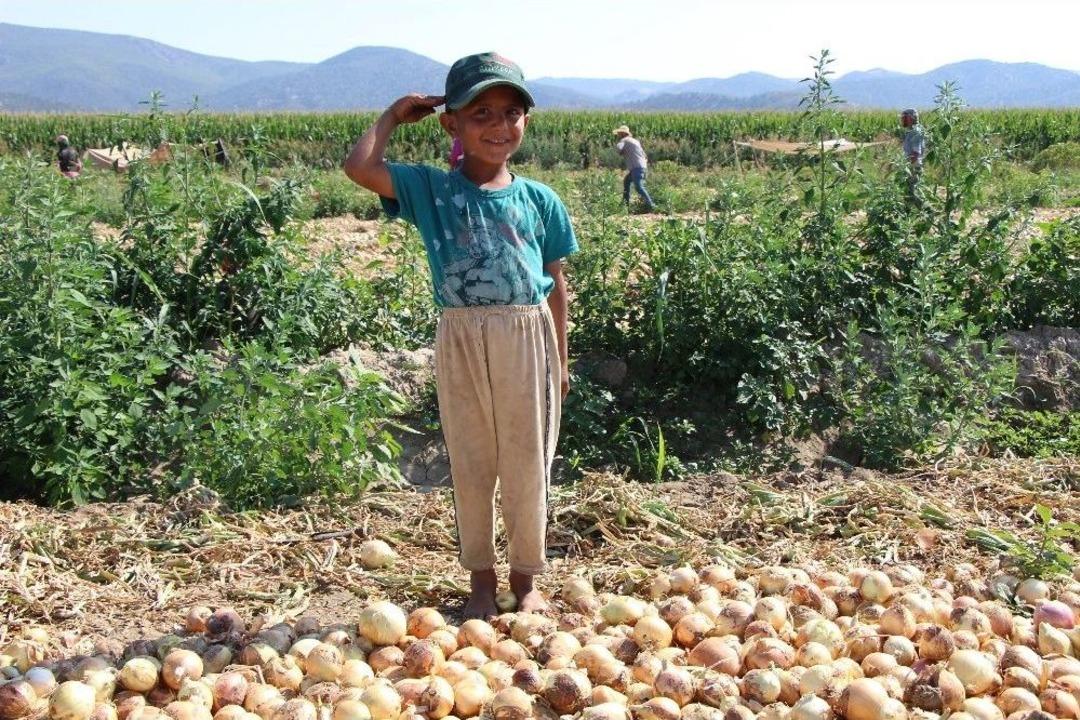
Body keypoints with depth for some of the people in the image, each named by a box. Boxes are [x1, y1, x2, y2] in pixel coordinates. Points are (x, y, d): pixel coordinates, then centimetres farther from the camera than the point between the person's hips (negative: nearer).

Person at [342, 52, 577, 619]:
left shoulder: (540, 200, 5)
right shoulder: (431, 189, 0)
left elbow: (556, 284, 9)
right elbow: (359, 168, -13)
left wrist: (560, 359, 9)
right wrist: (392, 118, 3)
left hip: (528, 341, 1)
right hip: (462, 342, 0)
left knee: (527, 466, 9)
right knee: (471, 466, 10)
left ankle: (526, 577, 27)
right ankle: (481, 578, 27)